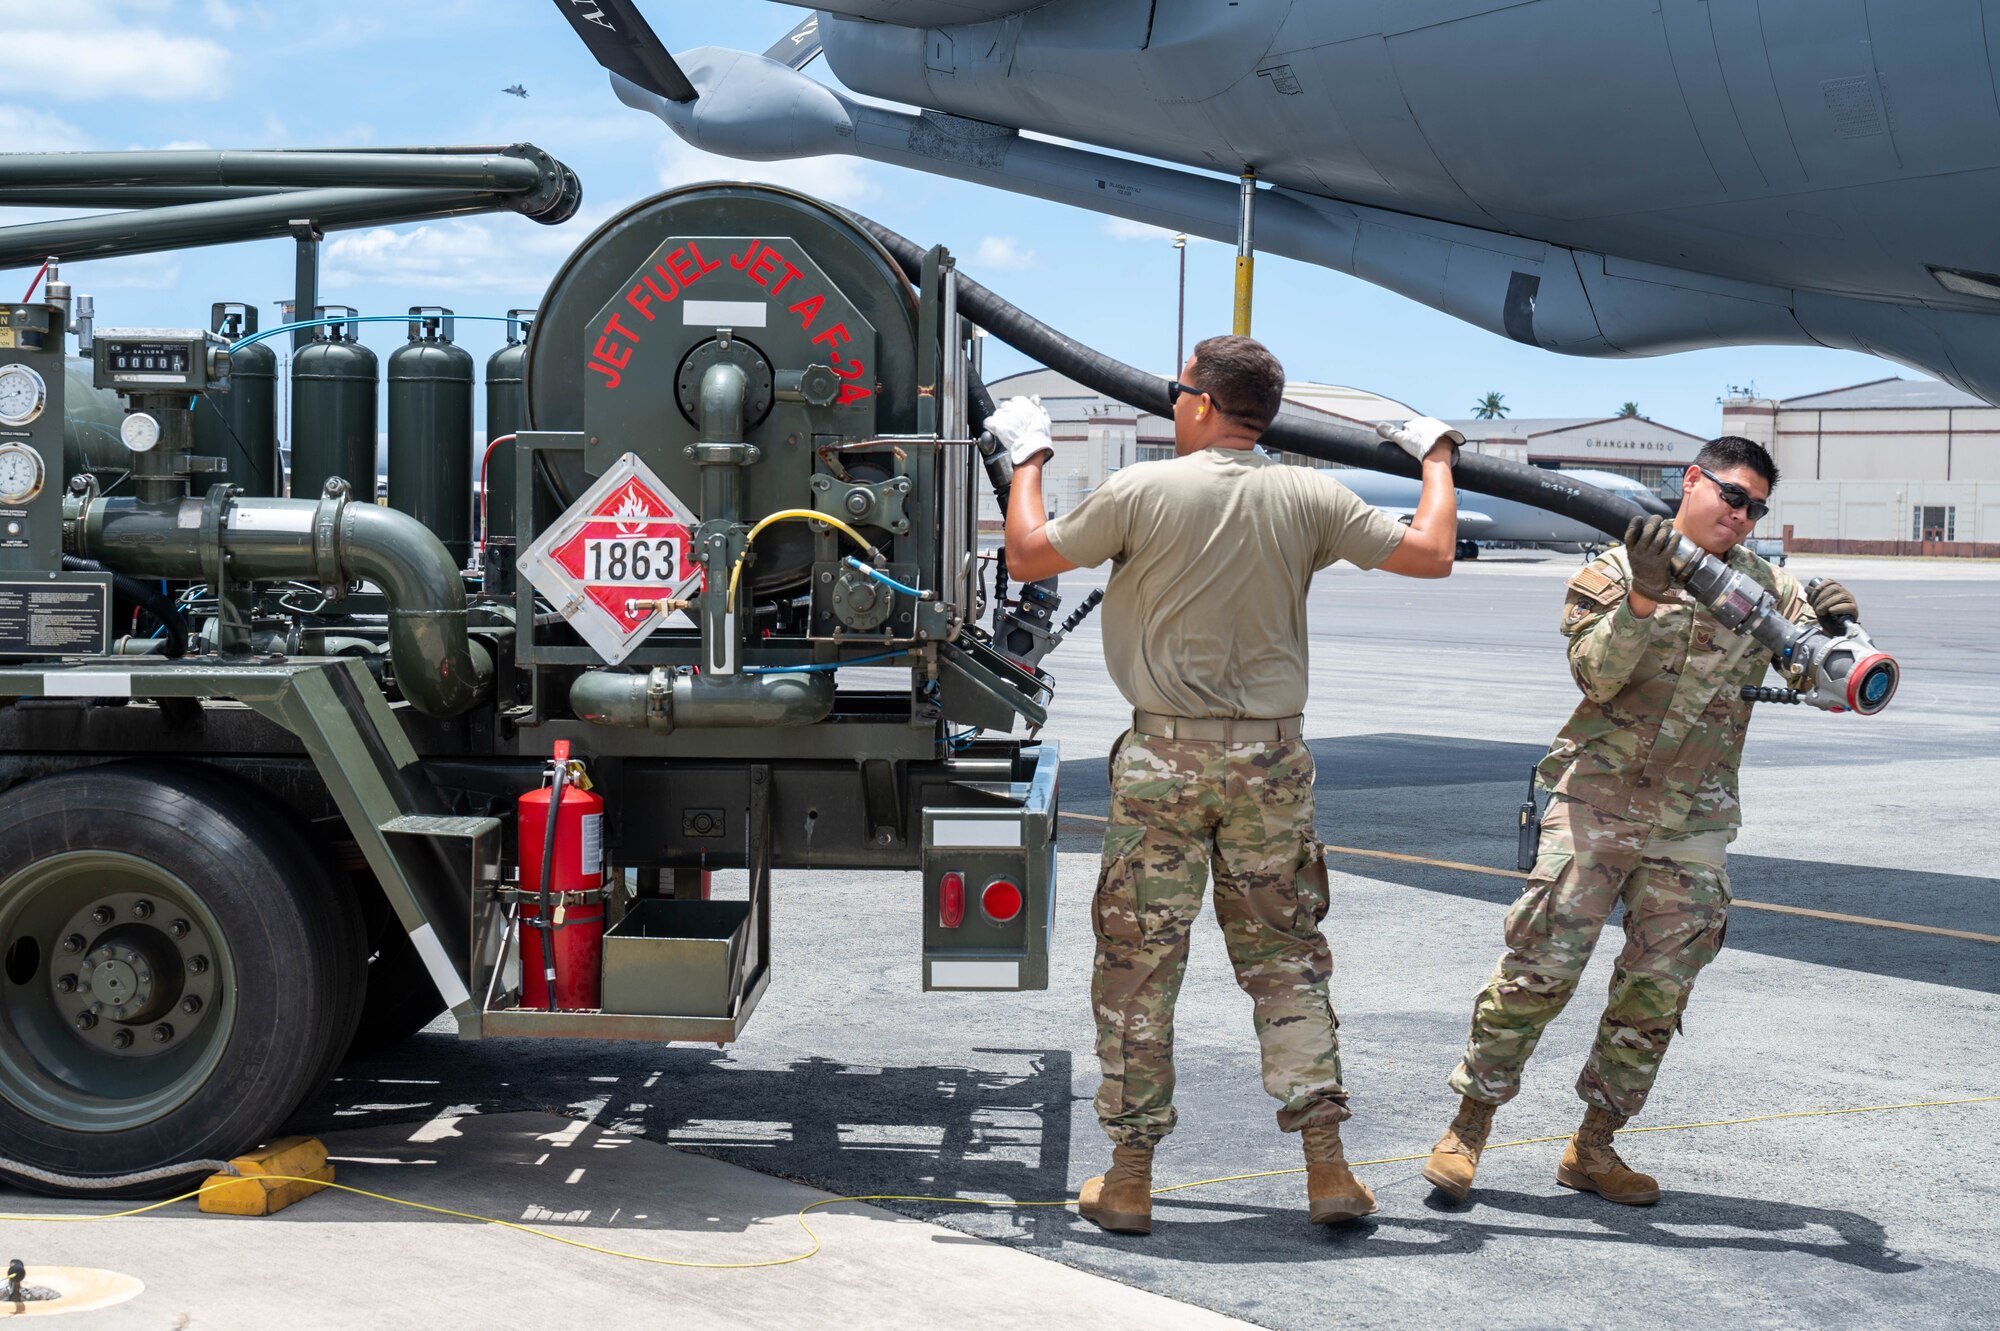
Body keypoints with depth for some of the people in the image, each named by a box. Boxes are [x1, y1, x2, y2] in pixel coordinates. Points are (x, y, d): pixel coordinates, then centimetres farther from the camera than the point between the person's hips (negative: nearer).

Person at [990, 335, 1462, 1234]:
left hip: (1163, 757, -2)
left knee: (1138, 963, 6)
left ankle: (1129, 1178, 11)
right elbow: (1430, 556, 3)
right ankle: (1327, 1168, 9)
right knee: (1287, 959, 11)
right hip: (1270, 758, 2)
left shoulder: (1142, 491, -8)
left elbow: (1026, 558, 1)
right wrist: (1437, 460, 20)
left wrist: (1026, 459, 17)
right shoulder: (1308, 498, -2)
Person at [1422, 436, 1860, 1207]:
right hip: (1597, 804, -4)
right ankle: (1470, 1123, 5)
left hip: (1690, 826, 4)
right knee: (1541, 965, -8)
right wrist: (1643, 596, -26)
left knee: (1657, 990, 6)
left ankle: (1593, 1147, 18)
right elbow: (1596, 675, -13)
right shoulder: (1614, 570, -1)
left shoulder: (1765, 586, 10)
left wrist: (1833, 630, -11)